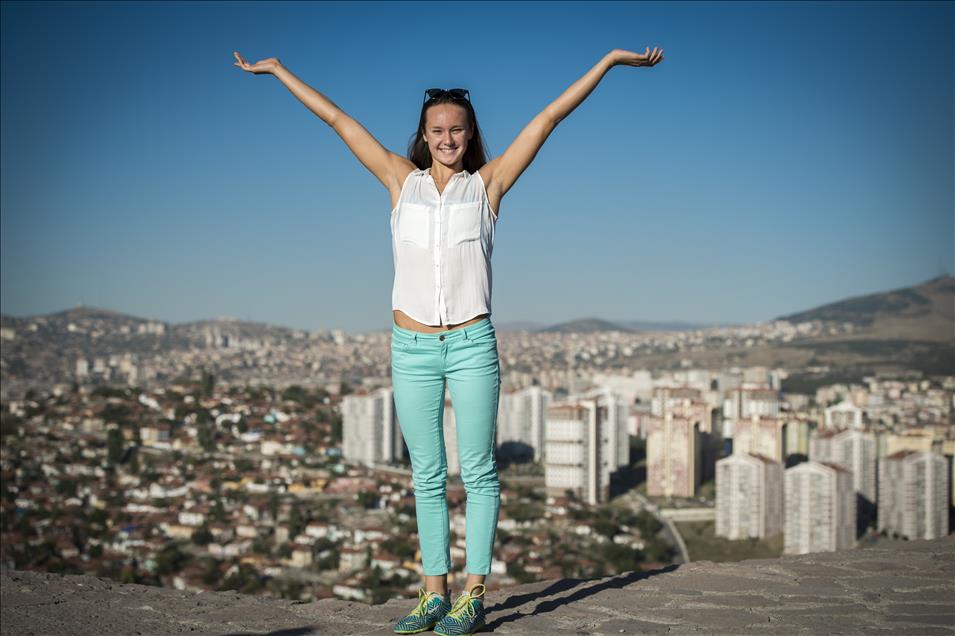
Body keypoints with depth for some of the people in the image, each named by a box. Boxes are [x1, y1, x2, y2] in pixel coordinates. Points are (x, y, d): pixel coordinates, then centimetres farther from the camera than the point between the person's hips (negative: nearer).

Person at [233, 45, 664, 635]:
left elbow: (550, 116, 3)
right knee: (427, 476, 8)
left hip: (471, 344, -2)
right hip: (412, 348, 2)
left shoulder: (488, 183, 4)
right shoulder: (402, 180, 9)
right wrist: (279, 70, 21)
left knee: (477, 471, 1)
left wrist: (609, 61, 4)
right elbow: (337, 118, 14)